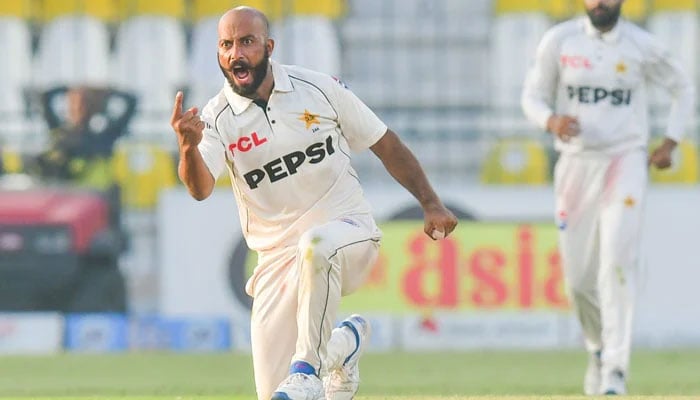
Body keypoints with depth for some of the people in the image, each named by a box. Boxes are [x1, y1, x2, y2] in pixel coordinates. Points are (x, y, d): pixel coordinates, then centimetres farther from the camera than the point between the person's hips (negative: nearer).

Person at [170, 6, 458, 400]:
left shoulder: (321, 89, -4)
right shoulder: (216, 119, -6)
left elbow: (386, 145, 7)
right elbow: (200, 188, -24)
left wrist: (431, 204, 1)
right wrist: (189, 148, -45)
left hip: (349, 231, -2)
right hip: (278, 259, 2)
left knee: (316, 246, -40)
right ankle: (345, 341, 27)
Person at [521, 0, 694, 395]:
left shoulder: (642, 46, -2)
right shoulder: (559, 40, 0)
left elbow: (684, 89, 12)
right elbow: (533, 95, 5)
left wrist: (669, 143, 2)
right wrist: (552, 121, -17)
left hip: (625, 163, -2)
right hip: (576, 164, 2)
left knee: (617, 262, -18)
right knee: (578, 275, 4)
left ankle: (616, 367, -19)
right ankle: (599, 348, 32)